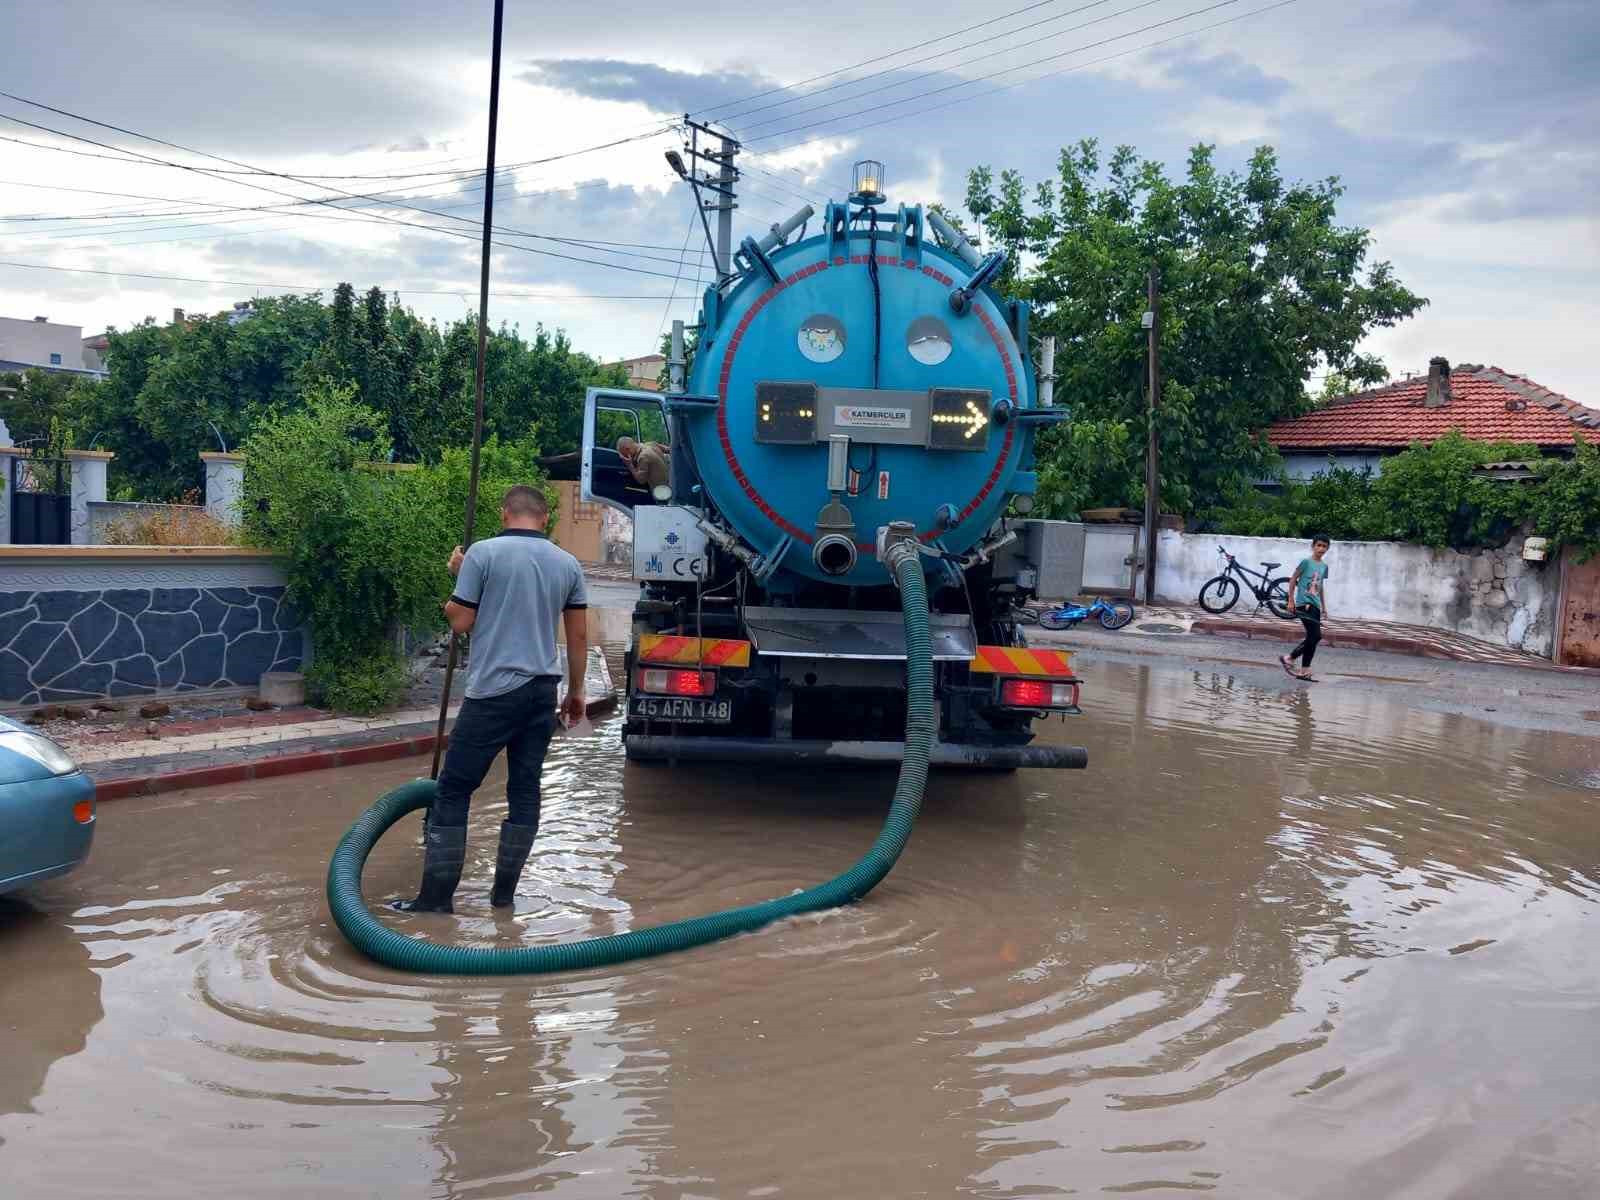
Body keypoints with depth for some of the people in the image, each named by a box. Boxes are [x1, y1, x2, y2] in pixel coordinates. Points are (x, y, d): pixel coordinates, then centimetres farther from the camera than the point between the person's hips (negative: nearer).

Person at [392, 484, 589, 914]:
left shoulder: (483, 553, -6)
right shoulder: (567, 563, 7)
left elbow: (460, 622, -3)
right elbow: (578, 637, 9)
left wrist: (458, 576, 12)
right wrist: (576, 691, 19)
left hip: (494, 691, -5)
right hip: (543, 691, 5)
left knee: (454, 790, 2)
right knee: (525, 790, 10)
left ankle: (437, 895, 2)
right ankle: (504, 891, 13)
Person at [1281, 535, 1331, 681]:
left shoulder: (1324, 566, 14)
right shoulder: (1306, 562, -7)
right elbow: (1293, 580, -4)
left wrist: (1324, 606, 22)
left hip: (1315, 605, 7)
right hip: (1304, 603, -7)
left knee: (1312, 638, 4)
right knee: (1316, 636, -15)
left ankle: (1304, 671, 10)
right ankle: (1289, 658, -2)